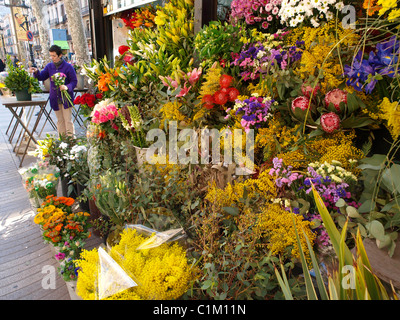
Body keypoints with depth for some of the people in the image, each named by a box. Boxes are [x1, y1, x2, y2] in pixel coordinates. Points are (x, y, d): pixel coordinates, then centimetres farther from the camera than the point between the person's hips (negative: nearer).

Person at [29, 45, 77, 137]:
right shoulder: (49, 66, 8)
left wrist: (67, 87, -26)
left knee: (68, 120, -2)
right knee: (59, 120, 13)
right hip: (55, 99, 5)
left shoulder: (68, 67, -7)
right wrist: (36, 72, -15)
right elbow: (42, 77, 6)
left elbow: (74, 81, -8)